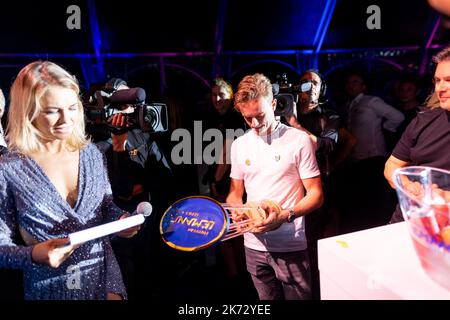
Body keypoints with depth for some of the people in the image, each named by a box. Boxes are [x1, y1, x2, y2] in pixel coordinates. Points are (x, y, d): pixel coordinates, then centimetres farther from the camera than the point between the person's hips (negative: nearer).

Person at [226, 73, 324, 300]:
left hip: (290, 245, -3)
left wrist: (285, 215, -23)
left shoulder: (299, 140, -7)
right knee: (267, 298, 17)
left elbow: (316, 195, -6)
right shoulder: (239, 144, 5)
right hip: (254, 244, 4)